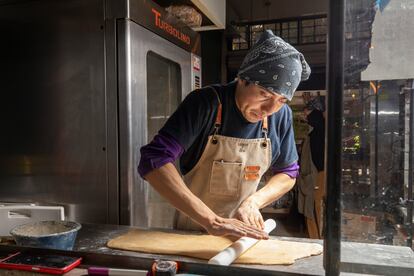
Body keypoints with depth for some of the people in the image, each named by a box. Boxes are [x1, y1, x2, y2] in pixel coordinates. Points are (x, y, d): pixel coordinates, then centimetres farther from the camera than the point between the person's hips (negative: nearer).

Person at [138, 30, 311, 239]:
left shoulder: (281, 115, -10)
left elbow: (287, 174, 2)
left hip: (243, 230, 2)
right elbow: (153, 161, -31)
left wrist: (254, 201, -17)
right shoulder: (205, 104, -22)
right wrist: (212, 221, -36)